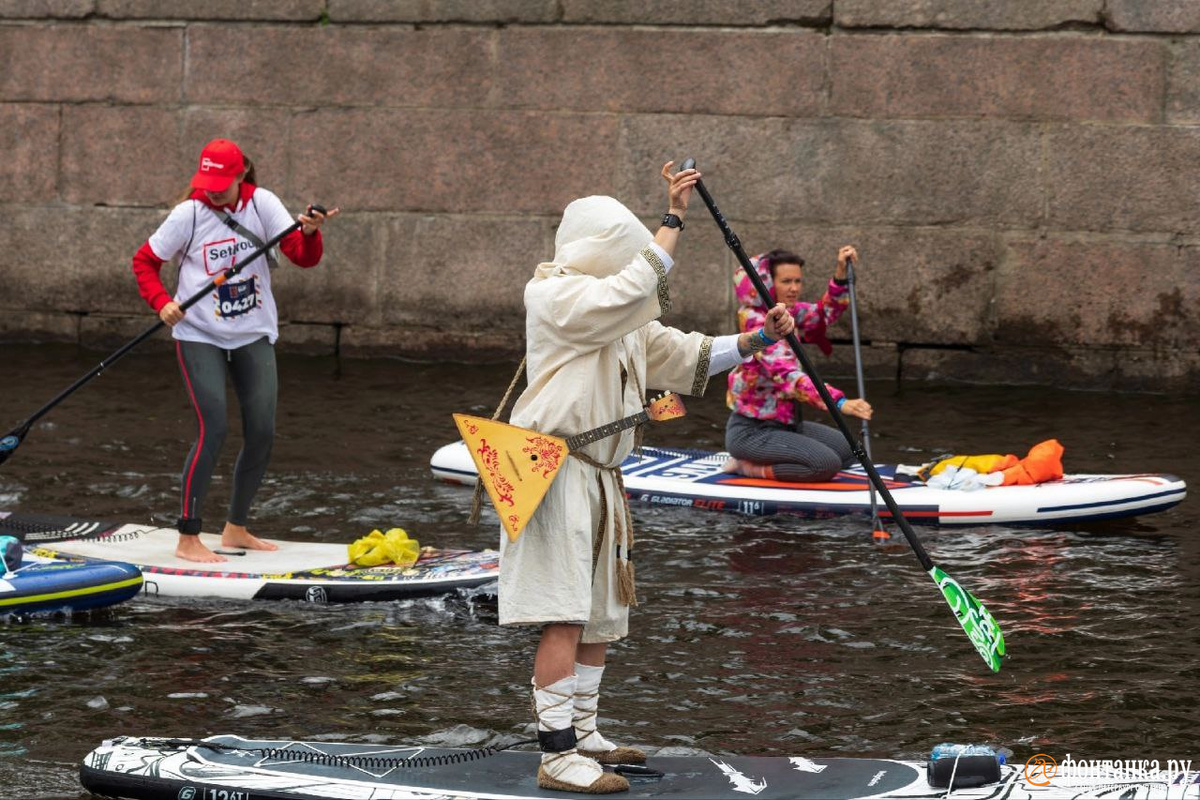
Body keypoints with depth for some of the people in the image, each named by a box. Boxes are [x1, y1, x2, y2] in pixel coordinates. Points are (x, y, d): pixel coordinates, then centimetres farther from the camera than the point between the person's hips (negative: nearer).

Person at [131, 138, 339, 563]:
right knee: (213, 430, -15)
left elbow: (304, 258, -12)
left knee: (262, 434, 3)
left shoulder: (261, 204, -7)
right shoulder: (188, 215, -11)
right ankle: (187, 539, -11)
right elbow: (145, 260, -1)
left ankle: (235, 529, 21)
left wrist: (309, 233, -34)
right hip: (200, 337, -4)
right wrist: (162, 302, -18)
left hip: (254, 336, 4)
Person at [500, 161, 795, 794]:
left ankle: (581, 735, 27)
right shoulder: (556, 297, -10)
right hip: (556, 474, -10)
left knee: (601, 612, 16)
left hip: (600, 476, 10)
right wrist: (674, 219, -22)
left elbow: (682, 355, 21)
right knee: (563, 618, -13)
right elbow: (631, 291, -24)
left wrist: (755, 340, 10)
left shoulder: (623, 320, 19)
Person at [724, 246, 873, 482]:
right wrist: (840, 403, -48)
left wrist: (841, 272, -2)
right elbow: (788, 377, -36)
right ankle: (747, 467, -8)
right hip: (751, 431, -10)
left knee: (849, 451, 12)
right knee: (826, 463, -23)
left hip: (784, 423, 10)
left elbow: (825, 313, 17)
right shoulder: (757, 325, -24)